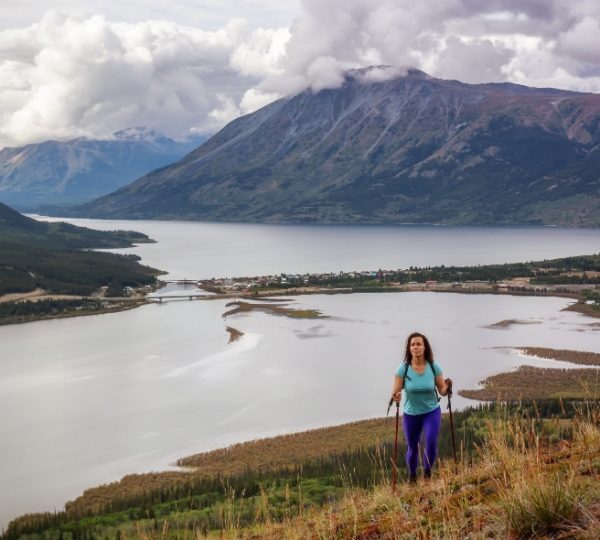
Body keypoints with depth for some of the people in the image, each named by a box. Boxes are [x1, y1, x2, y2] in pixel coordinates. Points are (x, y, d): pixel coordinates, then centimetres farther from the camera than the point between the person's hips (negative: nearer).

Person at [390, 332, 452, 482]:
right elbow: (395, 392, -16)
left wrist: (447, 387, -30)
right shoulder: (403, 369, -17)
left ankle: (427, 472, 5)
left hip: (432, 412, 0)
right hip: (410, 414, 1)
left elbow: (442, 391, -7)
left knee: (431, 441, -22)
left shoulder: (434, 367, -15)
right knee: (412, 448, 13)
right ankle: (412, 476, 43)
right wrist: (395, 397, -39)